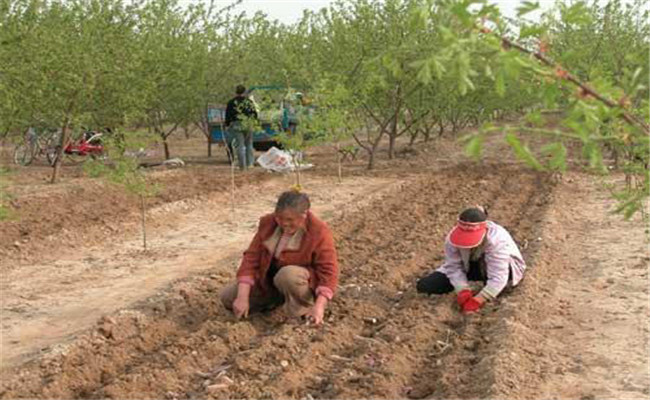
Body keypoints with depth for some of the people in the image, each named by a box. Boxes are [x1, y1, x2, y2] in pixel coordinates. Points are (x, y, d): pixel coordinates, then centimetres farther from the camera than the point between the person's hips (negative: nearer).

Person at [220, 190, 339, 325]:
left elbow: (328, 272, -24)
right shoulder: (268, 223, -7)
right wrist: (242, 297, -20)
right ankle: (279, 299, 7)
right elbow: (251, 258, -10)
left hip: (304, 282, -6)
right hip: (268, 282, 6)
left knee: (288, 274, -38)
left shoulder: (319, 232, -21)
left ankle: (304, 310, -12)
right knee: (227, 297, -6)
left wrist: (319, 306, -36)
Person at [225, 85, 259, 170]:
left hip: (237, 126, -2)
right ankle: (250, 164, 11)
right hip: (248, 126, 2)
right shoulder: (249, 102, 5)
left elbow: (228, 115, 0)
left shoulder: (232, 103, 0)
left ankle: (242, 166, -3)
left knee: (240, 146, -1)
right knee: (249, 145, 13)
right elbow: (255, 114, 9)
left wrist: (227, 125, 9)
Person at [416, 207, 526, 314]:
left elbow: (497, 278, -41)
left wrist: (476, 301, -44)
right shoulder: (452, 238, -27)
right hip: (468, 267, 4)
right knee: (424, 286, -10)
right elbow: (454, 268, -22)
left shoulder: (497, 240, -39)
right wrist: (464, 293, -37)